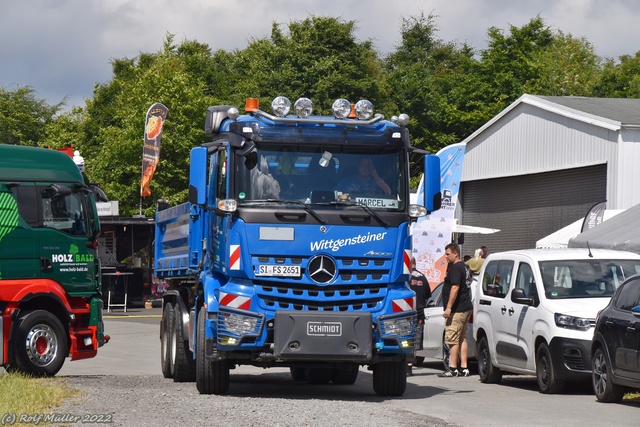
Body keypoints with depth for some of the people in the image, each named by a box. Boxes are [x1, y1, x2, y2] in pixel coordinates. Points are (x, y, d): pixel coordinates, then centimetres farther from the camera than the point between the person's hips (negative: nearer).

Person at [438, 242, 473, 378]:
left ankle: (453, 369, -9)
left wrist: (449, 307, -22)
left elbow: (455, 287, -21)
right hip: (466, 307, 10)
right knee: (461, 338, 11)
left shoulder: (455, 268, -13)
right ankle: (464, 368, 11)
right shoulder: (463, 267, 18)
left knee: (452, 339, -8)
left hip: (457, 310, -10)